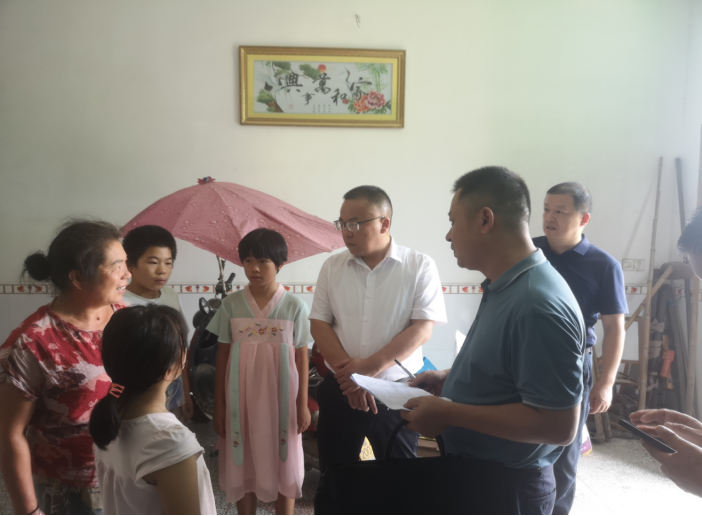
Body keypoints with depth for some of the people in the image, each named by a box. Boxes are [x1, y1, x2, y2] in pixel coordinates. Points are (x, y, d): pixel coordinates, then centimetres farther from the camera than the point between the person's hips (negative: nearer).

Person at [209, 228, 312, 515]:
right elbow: (223, 355, 2)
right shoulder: (231, 304, -2)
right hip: (241, 396, 1)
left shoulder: (295, 306, -5)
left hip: (280, 397, -1)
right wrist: (219, 404, 1)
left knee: (283, 461, 10)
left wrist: (303, 403, -3)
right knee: (243, 462, 11)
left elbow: (302, 356, -1)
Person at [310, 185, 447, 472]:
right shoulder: (332, 267, 3)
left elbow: (423, 329, -12)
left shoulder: (420, 266, -6)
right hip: (339, 389, 3)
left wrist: (371, 366, -19)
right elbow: (319, 324, 1)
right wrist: (348, 371, -12)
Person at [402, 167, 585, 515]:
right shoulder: (504, 287, 3)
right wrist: (448, 379, 4)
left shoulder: (538, 304, -29)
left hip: (505, 487, -9)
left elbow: (558, 426, -29)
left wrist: (449, 412, -25)